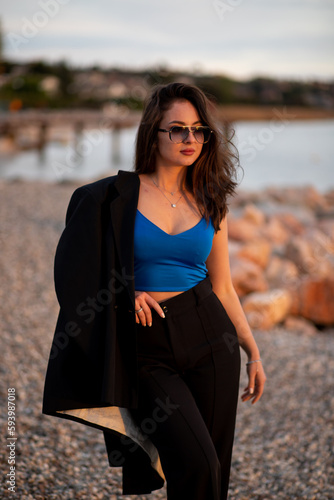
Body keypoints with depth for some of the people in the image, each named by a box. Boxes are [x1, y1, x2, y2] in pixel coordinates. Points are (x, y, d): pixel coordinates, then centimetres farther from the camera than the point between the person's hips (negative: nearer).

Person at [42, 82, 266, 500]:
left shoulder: (209, 203, 9)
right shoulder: (116, 196, 0)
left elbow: (223, 288, 13)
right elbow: (74, 267, 5)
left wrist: (253, 352, 11)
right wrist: (124, 293, -8)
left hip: (208, 339, 3)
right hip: (146, 349, -3)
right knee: (196, 465, -16)